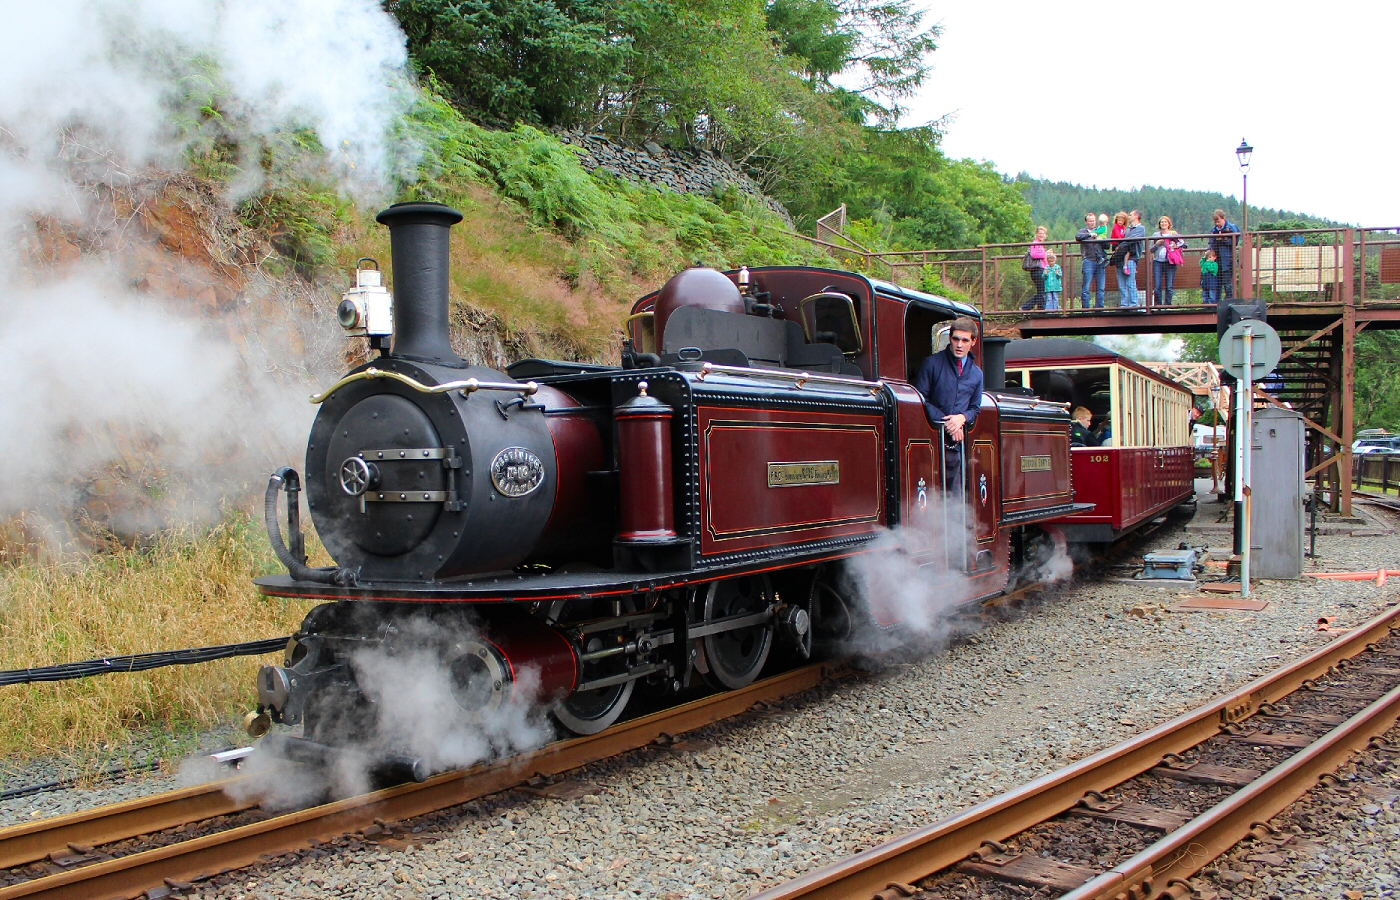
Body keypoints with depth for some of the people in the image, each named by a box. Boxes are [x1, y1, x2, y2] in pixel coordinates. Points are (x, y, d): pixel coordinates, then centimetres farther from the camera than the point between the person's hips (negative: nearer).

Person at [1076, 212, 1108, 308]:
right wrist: (1090, 234, -11)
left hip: (1100, 261, 4)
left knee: (1101, 288, 1)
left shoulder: (1099, 231, 20)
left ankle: (1099, 307, 6)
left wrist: (1102, 240, 0)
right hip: (1089, 261, -4)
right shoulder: (1083, 231, 9)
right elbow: (1077, 237, -14)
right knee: (1086, 287, -6)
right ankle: (1085, 308, -3)